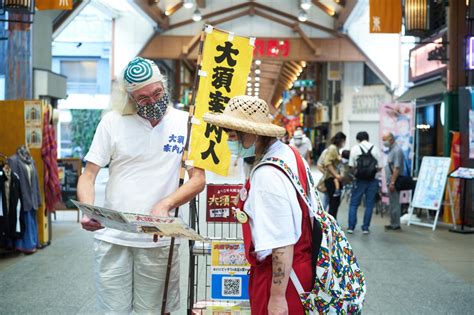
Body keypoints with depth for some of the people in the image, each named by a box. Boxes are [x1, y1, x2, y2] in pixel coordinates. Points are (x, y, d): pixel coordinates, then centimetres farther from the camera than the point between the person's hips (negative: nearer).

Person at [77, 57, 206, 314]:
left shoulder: (185, 123, 2)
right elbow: (87, 177, 0)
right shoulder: (113, 122, 0)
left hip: (158, 239, 1)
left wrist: (166, 204, -19)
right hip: (112, 236, 0)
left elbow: (198, 179, 0)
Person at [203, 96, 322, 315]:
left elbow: (283, 244, -27)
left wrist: (277, 297, -22)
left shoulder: (266, 176, -26)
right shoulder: (290, 154, 5)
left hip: (279, 275, -10)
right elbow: (311, 210, 14)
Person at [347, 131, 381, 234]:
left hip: (360, 180, -1)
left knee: (353, 204, 8)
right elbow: (379, 167, 0)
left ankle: (351, 227, 4)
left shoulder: (355, 148, -1)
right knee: (369, 204, 8)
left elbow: (351, 166, -4)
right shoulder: (375, 149, 2)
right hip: (372, 180, 1)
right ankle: (365, 227, 10)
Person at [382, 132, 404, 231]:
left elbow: (397, 168, -21)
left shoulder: (397, 150, -15)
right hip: (391, 181, 10)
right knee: (393, 203, 13)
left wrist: (392, 182, -23)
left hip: (394, 182, -10)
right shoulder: (391, 150, 16)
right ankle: (394, 223, 18)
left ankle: (395, 225, -2)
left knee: (394, 203, -6)